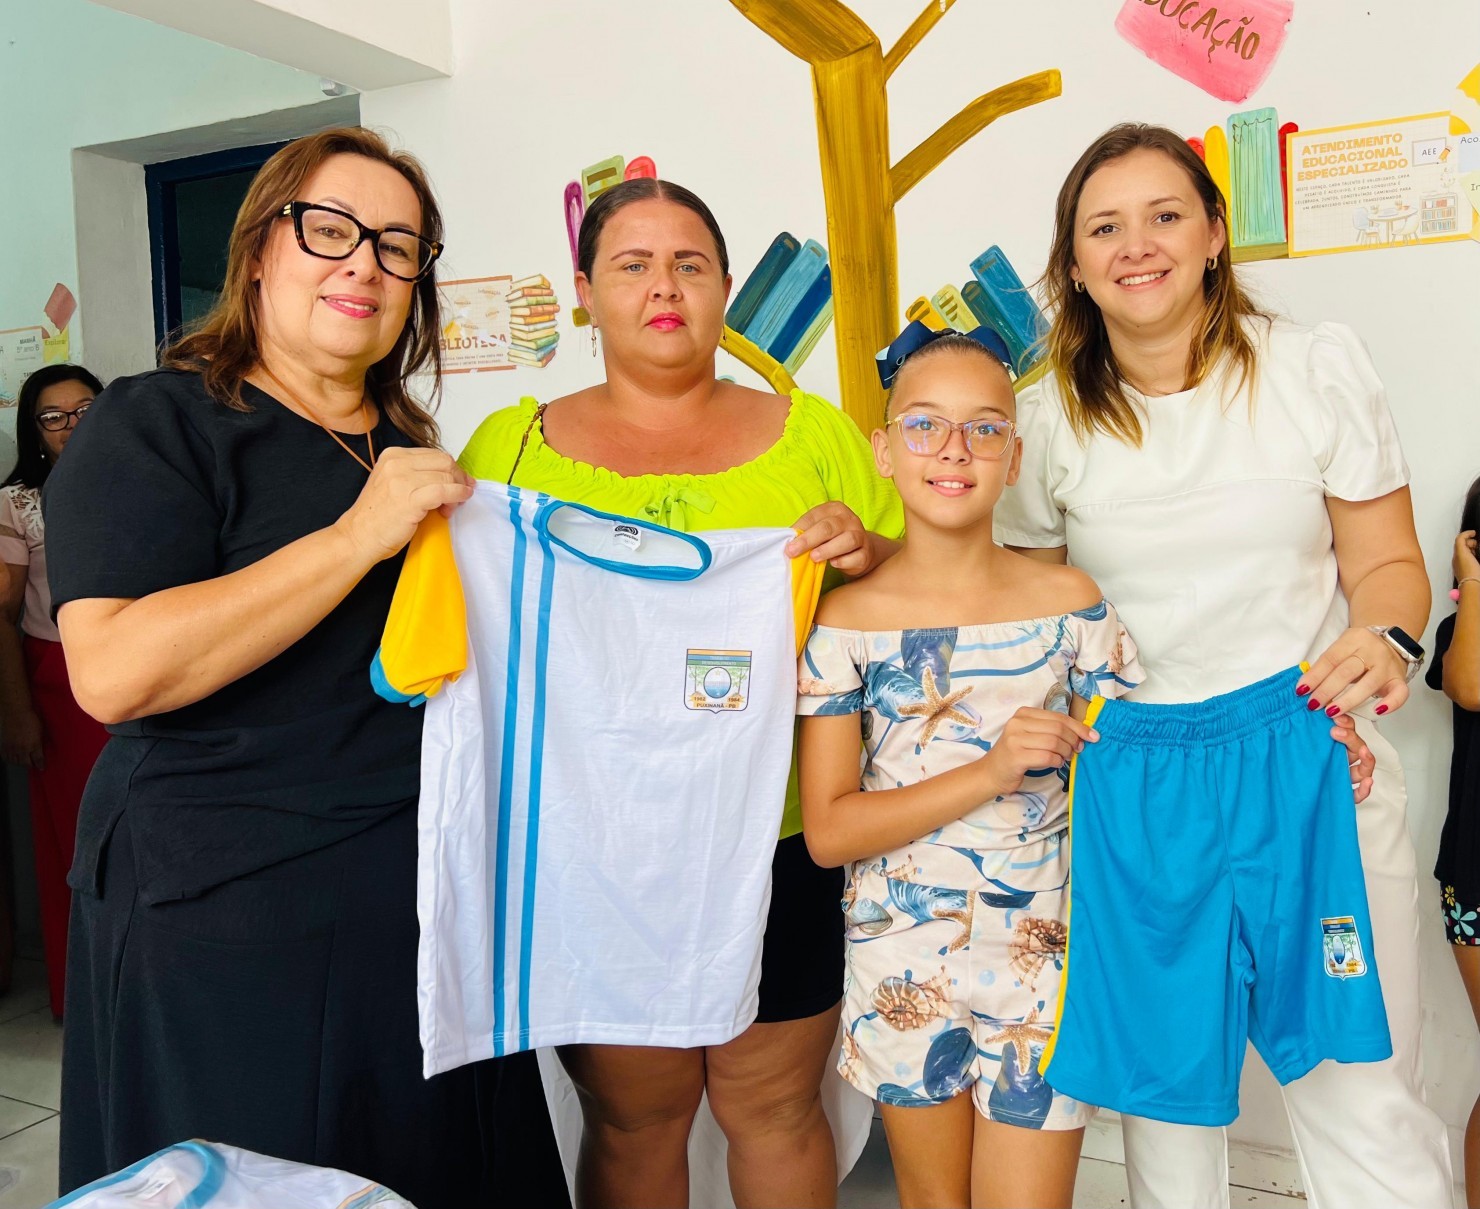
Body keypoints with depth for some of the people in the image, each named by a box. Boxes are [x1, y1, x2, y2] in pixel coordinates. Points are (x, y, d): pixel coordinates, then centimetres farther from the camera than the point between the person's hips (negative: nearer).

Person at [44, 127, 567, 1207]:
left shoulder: (410, 448, 13)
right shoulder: (155, 424, -8)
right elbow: (112, 672, -24)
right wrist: (358, 537, -24)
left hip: (422, 899, 7)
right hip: (228, 915, -6)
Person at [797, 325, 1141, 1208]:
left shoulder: (1071, 602, -5)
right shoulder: (845, 620, -9)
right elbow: (826, 831, -12)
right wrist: (991, 773, -21)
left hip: (1041, 962, 0)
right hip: (904, 967, 0)